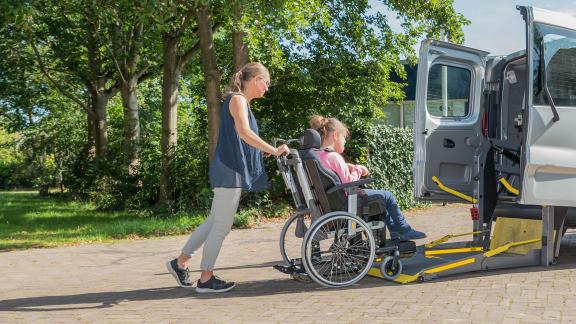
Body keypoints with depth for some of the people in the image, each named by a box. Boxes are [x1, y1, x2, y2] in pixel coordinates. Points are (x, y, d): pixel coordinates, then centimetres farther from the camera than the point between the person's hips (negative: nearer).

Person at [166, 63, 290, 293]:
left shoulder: (241, 101, 20)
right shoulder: (237, 99, -10)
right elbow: (244, 132, -24)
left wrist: (268, 151, 14)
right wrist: (274, 151, -25)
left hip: (233, 170, 10)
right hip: (230, 170, -10)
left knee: (215, 221, 14)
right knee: (221, 225, -4)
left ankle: (180, 262, 21)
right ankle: (206, 279, 3)